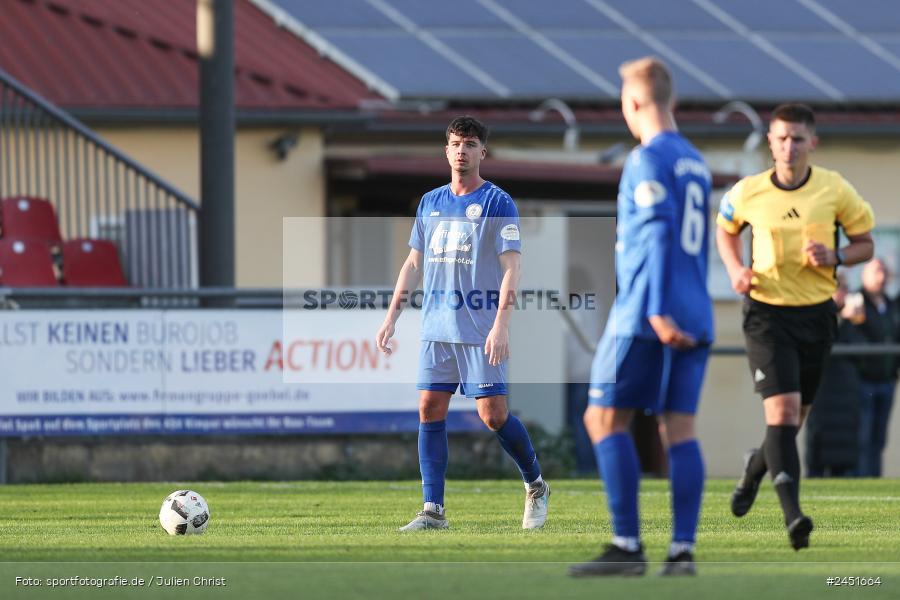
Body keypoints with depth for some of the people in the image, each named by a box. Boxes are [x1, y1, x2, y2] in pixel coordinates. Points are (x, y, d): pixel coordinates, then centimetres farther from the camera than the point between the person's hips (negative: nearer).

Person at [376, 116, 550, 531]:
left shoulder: (497, 203, -3)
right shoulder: (430, 202, 14)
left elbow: (511, 267, -10)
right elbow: (414, 264, 20)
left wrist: (501, 324, -20)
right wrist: (391, 319, 13)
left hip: (482, 330, -5)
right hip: (436, 327, 5)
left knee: (492, 414, -7)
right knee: (430, 409, -2)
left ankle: (536, 486, 16)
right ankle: (433, 510, 0)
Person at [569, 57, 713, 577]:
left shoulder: (649, 159, -7)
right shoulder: (696, 163, 19)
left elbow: (658, 233, -17)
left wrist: (657, 310, -21)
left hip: (646, 317, -8)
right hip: (694, 319, 8)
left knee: (605, 419, -3)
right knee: (680, 428, 3)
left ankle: (628, 546, -10)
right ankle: (683, 550, -5)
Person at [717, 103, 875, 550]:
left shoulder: (835, 190, -4)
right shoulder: (748, 193, -4)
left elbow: (865, 244, 6)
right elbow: (726, 229, 17)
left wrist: (834, 257, -15)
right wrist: (736, 269, -1)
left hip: (816, 313, 2)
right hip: (767, 313, -2)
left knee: (795, 416, 13)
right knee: (782, 408, -19)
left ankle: (757, 465, 47)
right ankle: (793, 514, -25)